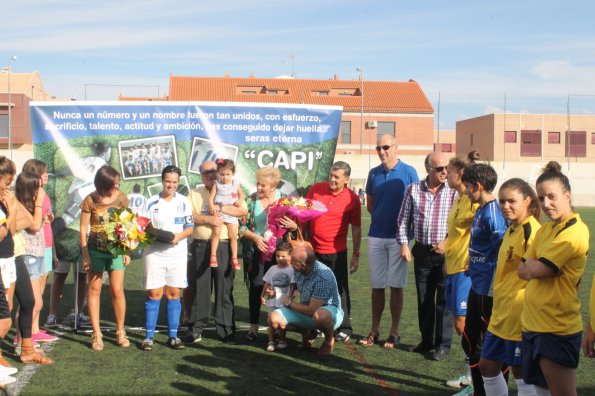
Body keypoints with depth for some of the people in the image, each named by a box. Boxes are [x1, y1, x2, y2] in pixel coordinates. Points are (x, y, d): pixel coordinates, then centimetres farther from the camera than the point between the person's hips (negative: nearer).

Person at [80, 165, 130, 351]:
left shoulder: (121, 198, -2)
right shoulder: (90, 200, -7)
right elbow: (83, 229, -3)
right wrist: (85, 255, -6)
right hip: (96, 250, 0)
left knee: (117, 290, -2)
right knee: (94, 290, 5)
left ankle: (120, 332, 12)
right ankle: (96, 334, 12)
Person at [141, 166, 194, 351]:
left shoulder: (184, 202, 4)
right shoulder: (151, 202, 3)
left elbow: (189, 228, 3)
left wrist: (179, 236, -16)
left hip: (177, 253, 1)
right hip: (154, 253, -1)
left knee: (173, 293, 4)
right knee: (154, 293, -1)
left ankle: (173, 336, 11)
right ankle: (149, 337, 6)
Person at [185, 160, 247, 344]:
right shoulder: (194, 194, 14)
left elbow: (243, 211, -5)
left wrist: (220, 208, -16)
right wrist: (208, 219, -14)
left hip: (224, 246, -1)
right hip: (201, 246, 1)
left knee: (225, 288, 2)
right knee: (199, 287, 4)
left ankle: (226, 329, 10)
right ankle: (196, 327, 13)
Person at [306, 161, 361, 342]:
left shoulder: (352, 198, -7)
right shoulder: (315, 189, -1)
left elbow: (356, 229, -2)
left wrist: (356, 255, -3)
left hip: (336, 252, -3)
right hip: (313, 250, 3)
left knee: (339, 290, 4)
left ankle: (344, 328, 15)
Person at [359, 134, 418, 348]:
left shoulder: (408, 172, -4)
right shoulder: (373, 173, 8)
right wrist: (382, 217, 6)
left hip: (399, 236, -3)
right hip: (376, 235, 4)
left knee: (396, 286, 2)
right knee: (377, 286, 9)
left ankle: (394, 332, 12)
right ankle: (374, 331, 18)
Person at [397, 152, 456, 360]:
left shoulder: (453, 192, -4)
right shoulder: (413, 190, 3)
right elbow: (403, 219, 9)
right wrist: (404, 244, 1)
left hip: (445, 253, -3)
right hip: (421, 251, 3)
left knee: (444, 300, 0)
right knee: (424, 298, 11)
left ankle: (443, 344, 9)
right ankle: (427, 340, 24)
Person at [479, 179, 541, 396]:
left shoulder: (530, 231, -17)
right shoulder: (511, 230, 11)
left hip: (519, 317, -9)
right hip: (500, 314, 9)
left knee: (522, 374, 4)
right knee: (487, 366, 17)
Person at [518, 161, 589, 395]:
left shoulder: (575, 231, -16)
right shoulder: (545, 230, 11)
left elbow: (539, 270, -20)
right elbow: (523, 271, 9)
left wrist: (529, 265, 0)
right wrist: (537, 268, -9)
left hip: (557, 329, -9)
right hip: (533, 323, 9)